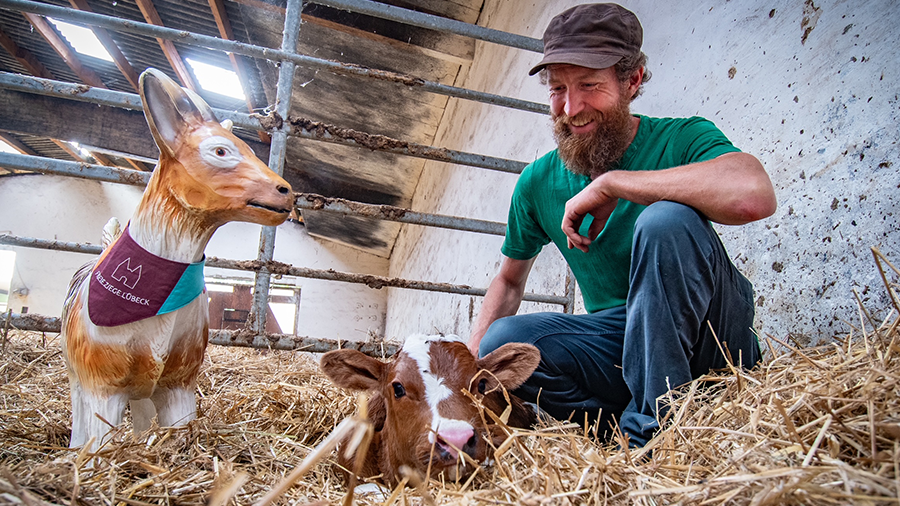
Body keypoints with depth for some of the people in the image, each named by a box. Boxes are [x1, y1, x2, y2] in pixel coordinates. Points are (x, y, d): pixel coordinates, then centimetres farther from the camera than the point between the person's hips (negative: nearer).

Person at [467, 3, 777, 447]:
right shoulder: (538, 183, 2)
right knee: (501, 341, -23)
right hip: (616, 342, 3)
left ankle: (650, 428, -21)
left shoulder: (681, 139, -9)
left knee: (665, 220, -31)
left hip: (706, 338, -2)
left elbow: (754, 195, -34)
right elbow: (510, 280, 14)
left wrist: (609, 184, -26)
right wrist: (470, 360, 0)